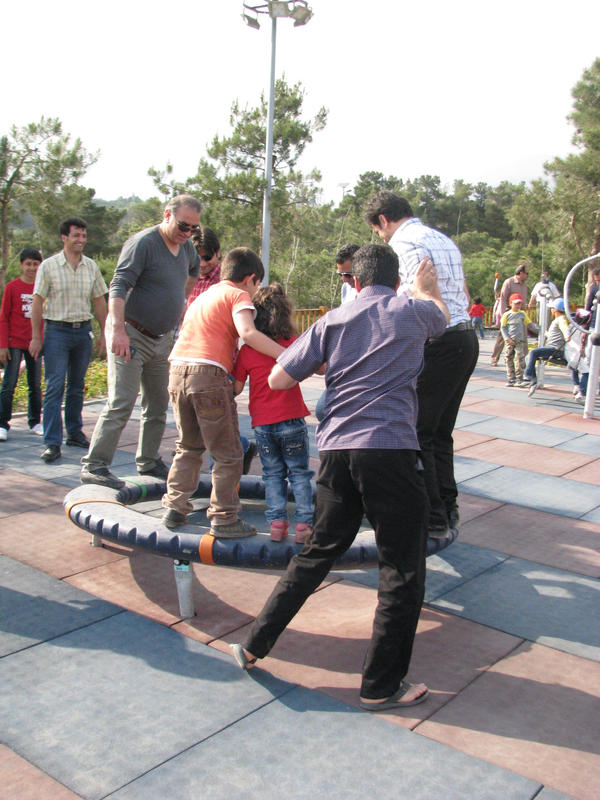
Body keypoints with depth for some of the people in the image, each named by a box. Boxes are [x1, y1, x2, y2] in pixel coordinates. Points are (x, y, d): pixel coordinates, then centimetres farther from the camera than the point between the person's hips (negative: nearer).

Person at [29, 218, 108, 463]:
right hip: (57, 330, -4)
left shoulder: (91, 266, 8)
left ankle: (75, 433, 22)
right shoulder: (49, 266, -2)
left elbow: (99, 301, 14)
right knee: (55, 386, -8)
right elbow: (37, 302, -1)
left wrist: (104, 333, 10)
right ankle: (52, 443, -7)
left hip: (84, 330, 4)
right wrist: (36, 336, -4)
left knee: (77, 386, 11)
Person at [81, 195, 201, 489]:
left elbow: (193, 269, 35)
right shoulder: (143, 243, -16)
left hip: (161, 338, 8)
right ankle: (94, 466, -5)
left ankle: (148, 462, 23)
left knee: (158, 405, 11)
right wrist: (118, 329, -36)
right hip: (130, 335, -8)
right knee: (121, 404, -12)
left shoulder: (186, 247, 9)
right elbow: (118, 287, -25)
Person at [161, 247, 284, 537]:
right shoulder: (238, 295, 2)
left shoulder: (205, 295, 27)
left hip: (177, 369, 8)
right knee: (227, 454, 3)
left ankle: (175, 508, 24)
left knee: (188, 447, 23)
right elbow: (247, 332, -17)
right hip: (208, 372, -8)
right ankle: (224, 519, 5)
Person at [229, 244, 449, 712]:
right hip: (390, 449, -4)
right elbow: (443, 316, 34)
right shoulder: (412, 310, 8)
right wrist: (426, 288, 52)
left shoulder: (332, 321, 13)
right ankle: (382, 686, 14)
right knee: (402, 571, 7)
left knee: (318, 552, 19)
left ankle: (255, 645, 25)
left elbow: (277, 379, 10)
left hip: (337, 448, 4)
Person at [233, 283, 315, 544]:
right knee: (299, 472, 9)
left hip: (262, 423, 2)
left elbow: (236, 387, 5)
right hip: (292, 419, -1)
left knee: (272, 473, 14)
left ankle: (276, 522, 7)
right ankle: (304, 523, 6)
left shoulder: (246, 351, 0)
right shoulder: (293, 344, -4)